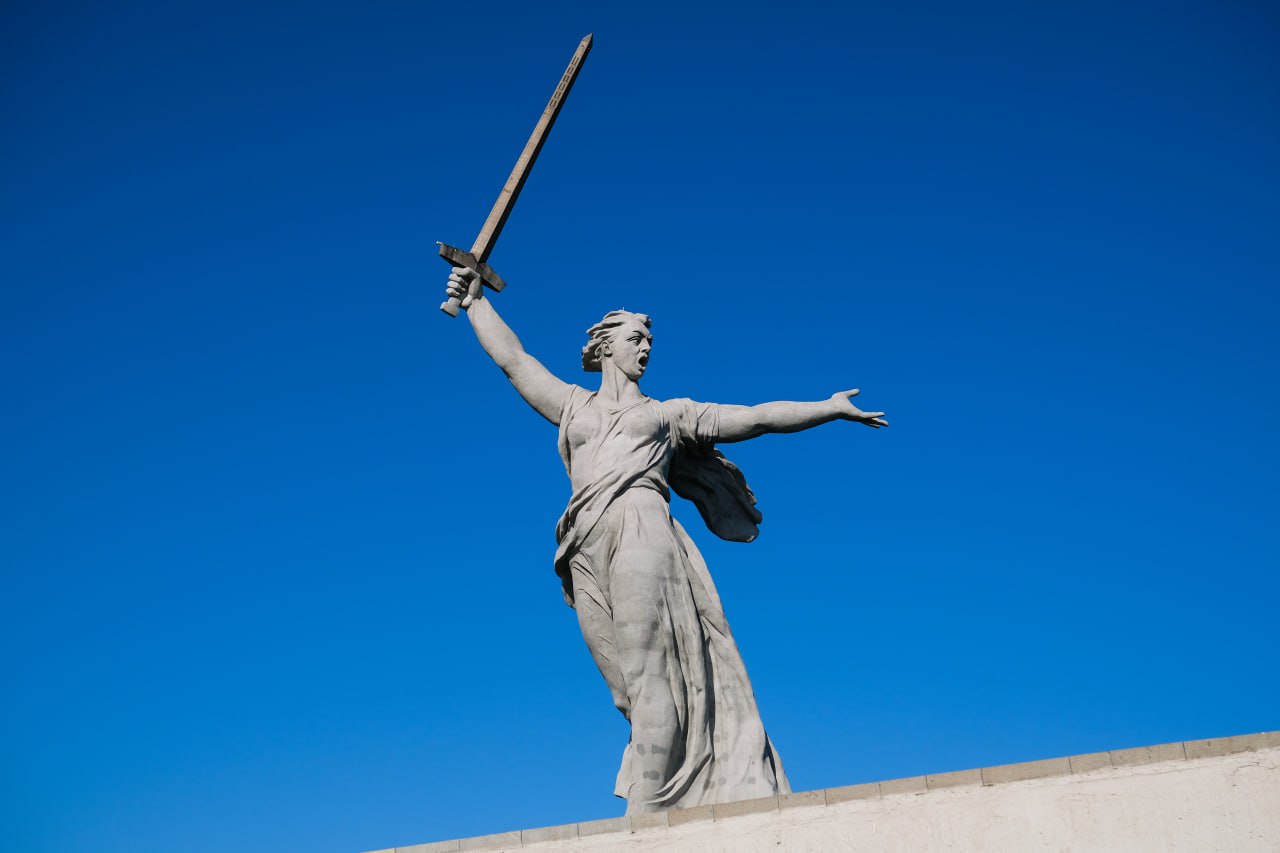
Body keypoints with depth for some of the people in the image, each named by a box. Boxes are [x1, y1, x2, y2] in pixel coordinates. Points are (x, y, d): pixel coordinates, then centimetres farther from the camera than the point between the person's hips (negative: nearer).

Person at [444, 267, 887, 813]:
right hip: (588, 553, 2)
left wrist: (832, 408, 22)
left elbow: (757, 418, 23)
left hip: (642, 534, -2)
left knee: (652, 675, -17)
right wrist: (475, 301, 38)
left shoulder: (669, 413, 25)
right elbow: (511, 358, 33)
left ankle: (646, 813, -24)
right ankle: (655, 808, -15)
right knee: (636, 691, -8)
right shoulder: (572, 405, 29)